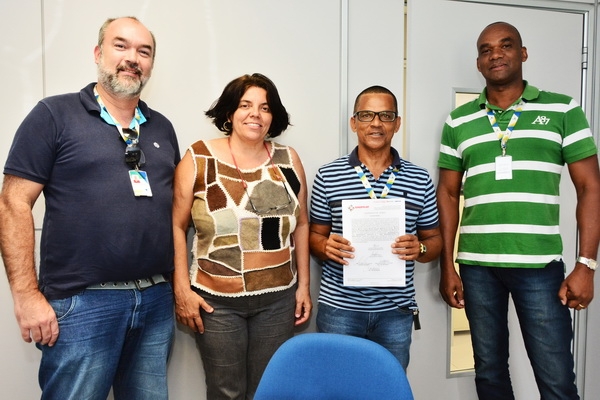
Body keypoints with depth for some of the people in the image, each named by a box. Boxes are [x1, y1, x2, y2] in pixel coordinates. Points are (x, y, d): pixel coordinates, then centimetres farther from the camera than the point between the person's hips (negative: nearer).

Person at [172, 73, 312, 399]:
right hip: (216, 300, -2)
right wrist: (182, 289, -6)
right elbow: (176, 226, -3)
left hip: (278, 299, 2)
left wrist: (303, 285, 8)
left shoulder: (288, 160, 2)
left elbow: (300, 225, 8)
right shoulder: (198, 159, -4)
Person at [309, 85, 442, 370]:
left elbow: (434, 240, 9)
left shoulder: (420, 180, 3)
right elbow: (315, 235, 6)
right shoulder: (328, 176, 0)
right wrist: (326, 247, -15)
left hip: (396, 311, 1)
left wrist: (420, 249, -12)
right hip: (339, 307, -1)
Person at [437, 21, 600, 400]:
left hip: (540, 265, -1)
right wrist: (447, 266, 5)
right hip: (476, 266, 2)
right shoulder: (458, 122, 7)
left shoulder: (563, 110, 3)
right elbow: (448, 194, 9)